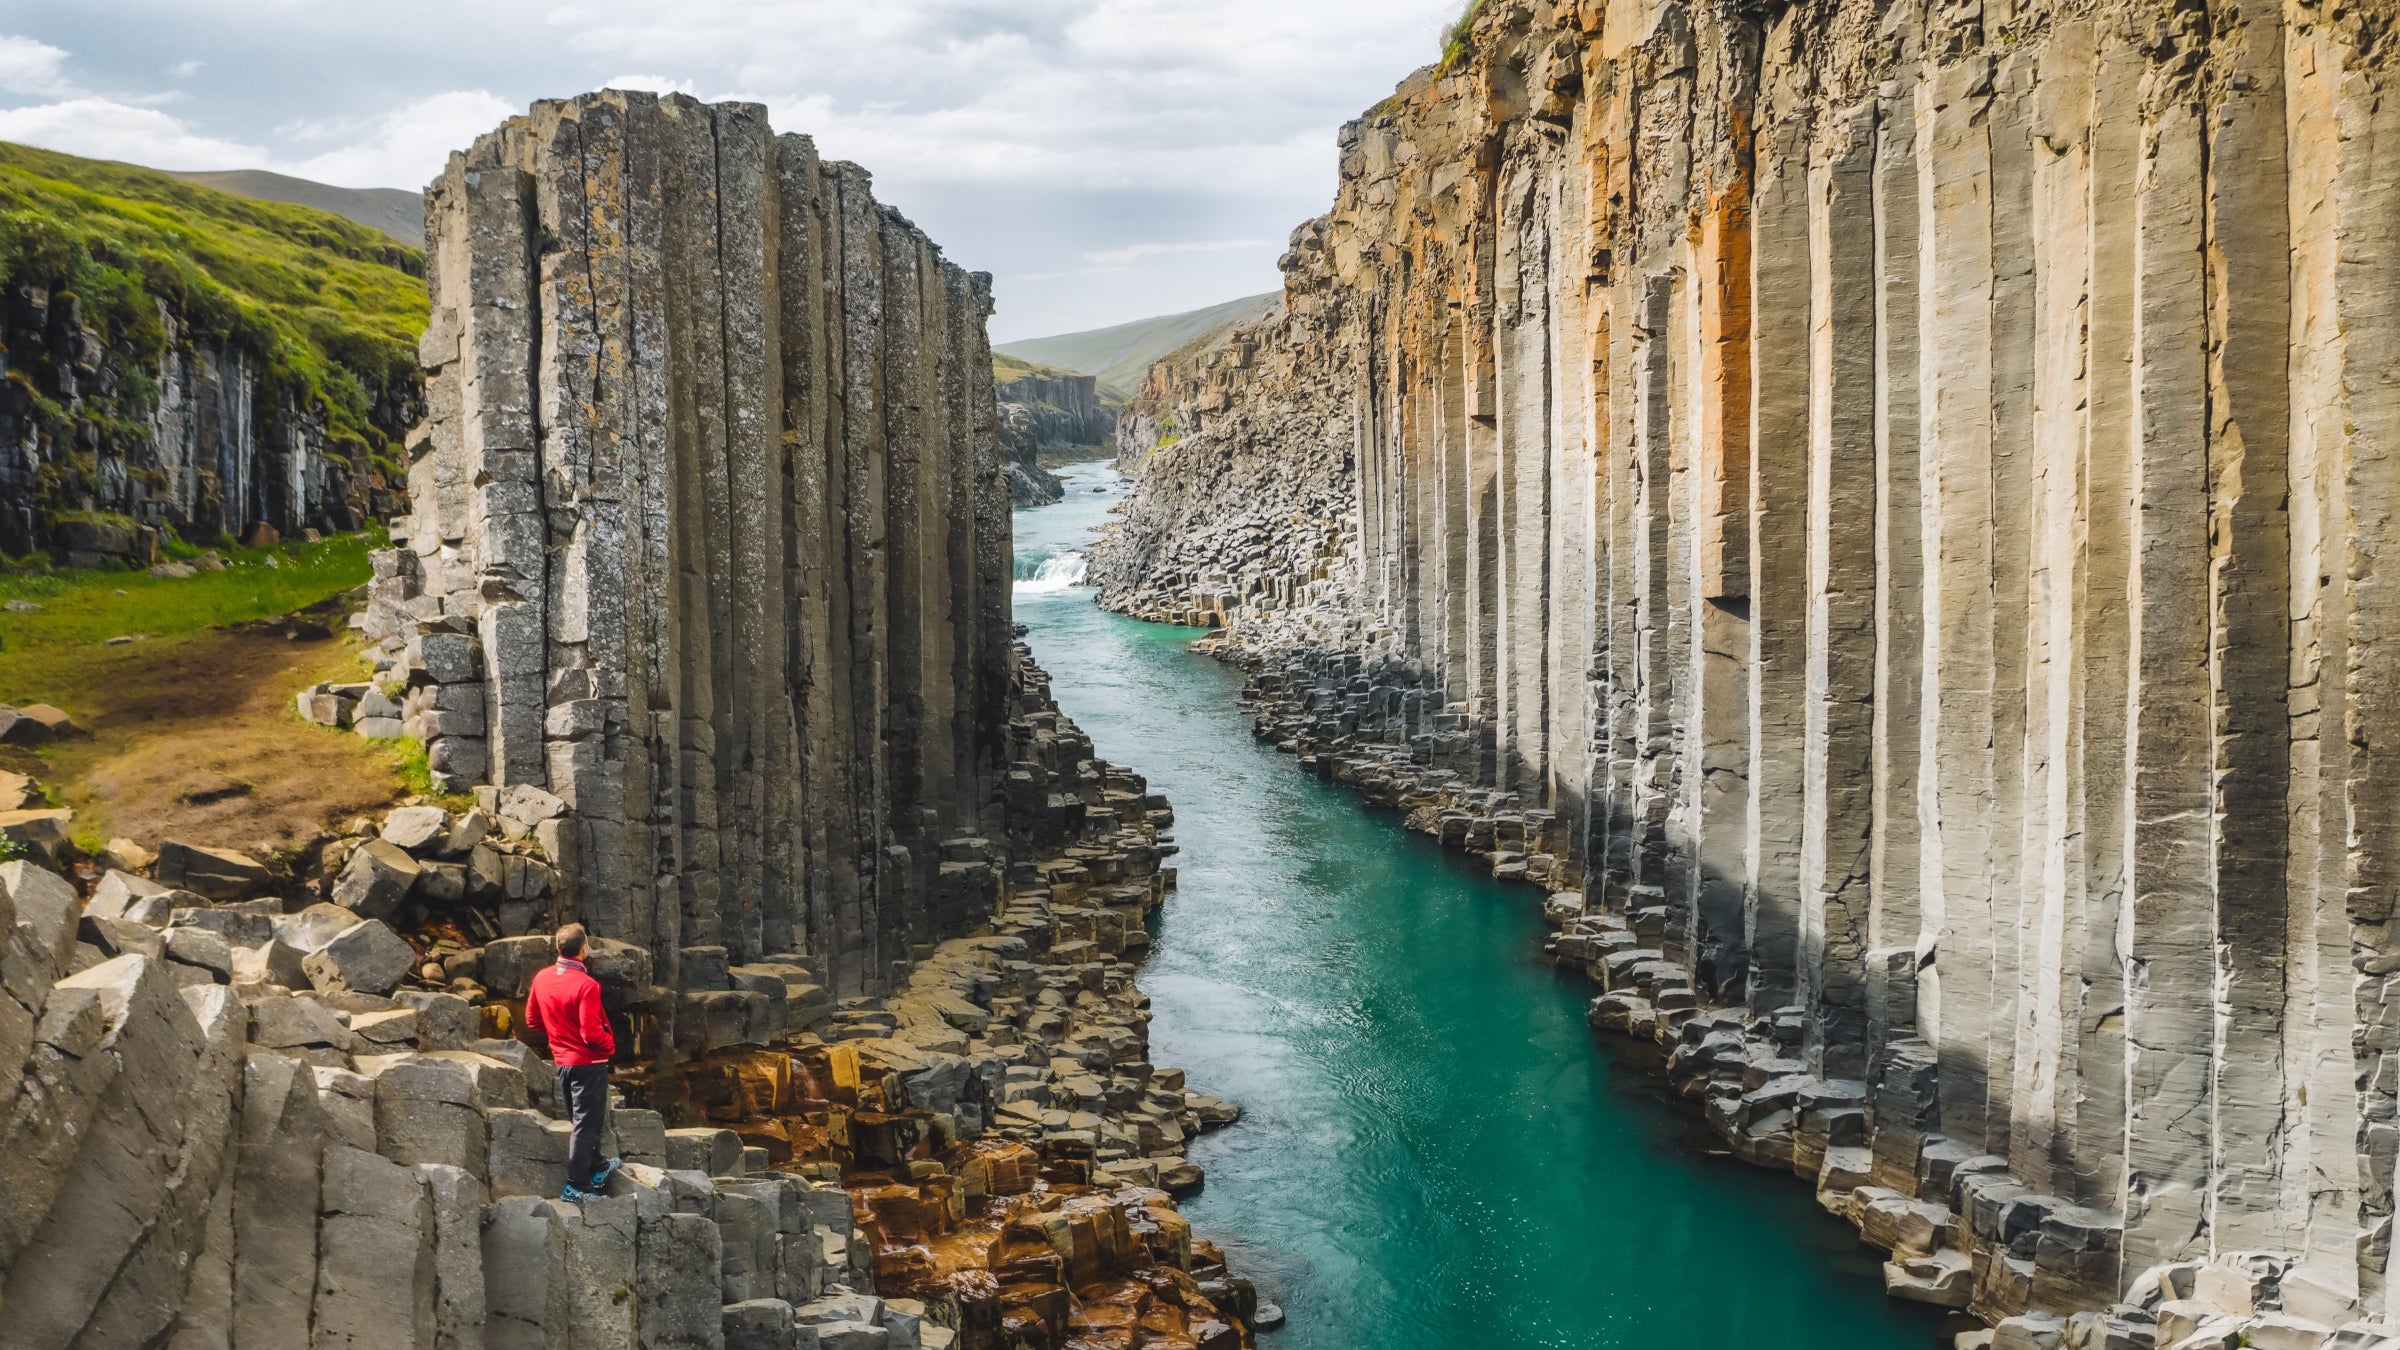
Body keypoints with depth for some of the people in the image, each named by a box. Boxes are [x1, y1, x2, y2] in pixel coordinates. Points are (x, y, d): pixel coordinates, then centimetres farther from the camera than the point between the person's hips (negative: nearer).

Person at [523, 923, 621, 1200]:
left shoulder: (542, 978, -1)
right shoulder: (586, 985, -23)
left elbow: (532, 1020, 10)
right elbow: (592, 1033, -24)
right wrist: (610, 1045, -4)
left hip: (562, 1060, 8)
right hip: (589, 1063, -8)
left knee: (582, 1121, 21)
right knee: (586, 1124, 1)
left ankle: (596, 1169, 36)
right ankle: (576, 1186, 3)